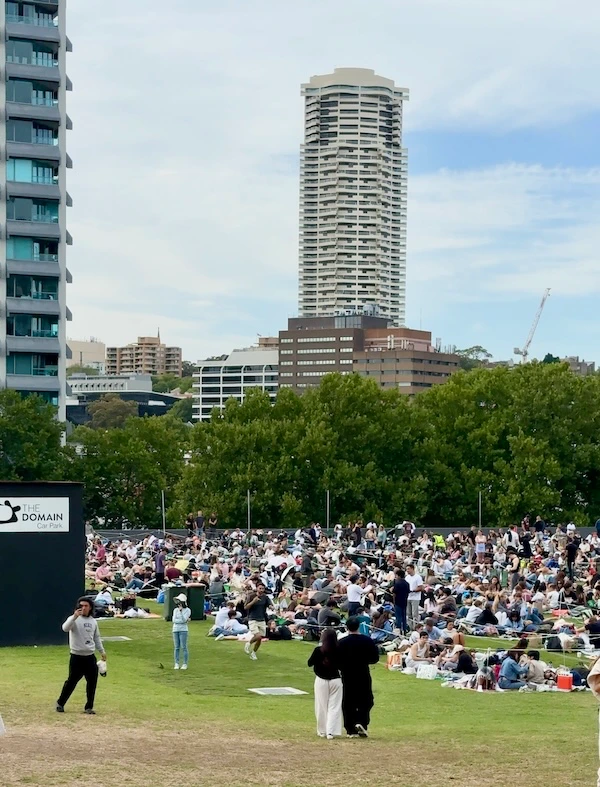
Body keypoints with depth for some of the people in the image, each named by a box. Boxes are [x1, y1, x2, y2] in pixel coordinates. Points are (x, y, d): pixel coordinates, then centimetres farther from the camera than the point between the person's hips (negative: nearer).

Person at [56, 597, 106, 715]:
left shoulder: (93, 621, 11)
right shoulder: (74, 619, -7)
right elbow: (65, 628, -29)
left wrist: (102, 651, 19)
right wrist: (74, 617, -41)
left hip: (90, 657, 5)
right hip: (76, 657, -5)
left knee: (92, 682, 4)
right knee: (72, 681, -1)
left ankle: (89, 707, 14)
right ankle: (60, 703, 16)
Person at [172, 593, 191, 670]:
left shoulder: (187, 610, -3)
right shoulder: (175, 610, 8)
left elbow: (184, 619, -15)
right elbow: (174, 620, -3)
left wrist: (181, 611, -19)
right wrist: (182, 621, -11)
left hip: (183, 630, -4)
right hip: (175, 630, 4)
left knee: (184, 647, -4)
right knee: (176, 647, 6)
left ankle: (185, 664, 2)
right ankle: (176, 664, 11)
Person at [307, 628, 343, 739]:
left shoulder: (318, 650, -13)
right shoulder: (338, 651, -8)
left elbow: (310, 663, -1)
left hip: (321, 681, -1)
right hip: (335, 680, 1)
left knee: (321, 706, 10)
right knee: (334, 706, 5)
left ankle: (322, 731, 17)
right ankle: (331, 732, -3)